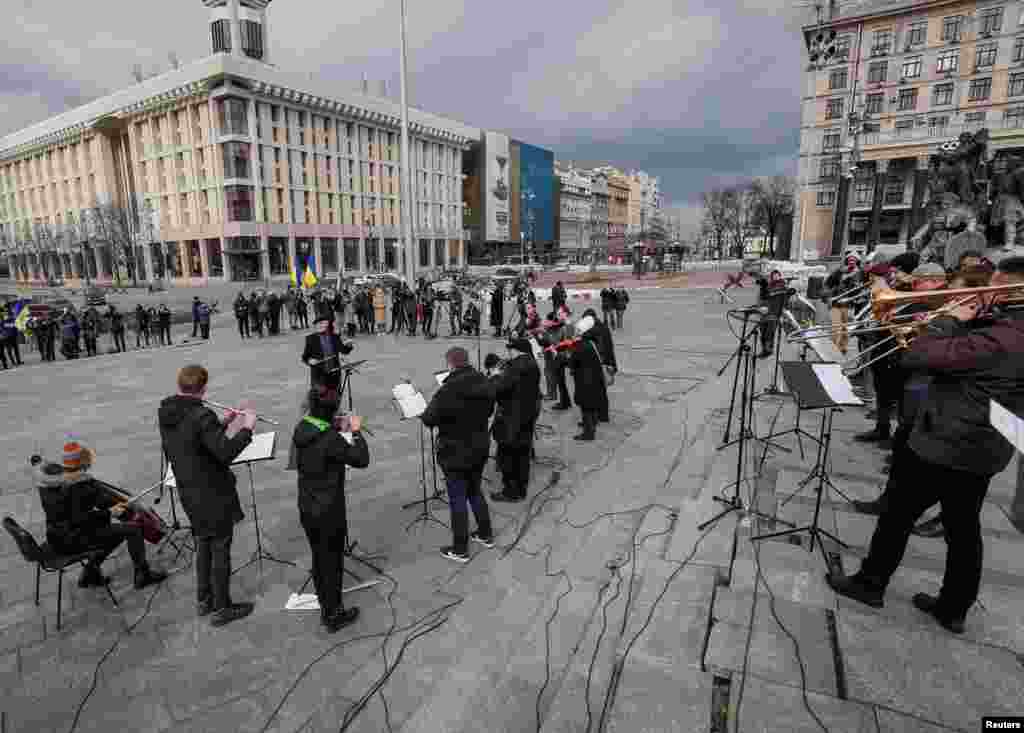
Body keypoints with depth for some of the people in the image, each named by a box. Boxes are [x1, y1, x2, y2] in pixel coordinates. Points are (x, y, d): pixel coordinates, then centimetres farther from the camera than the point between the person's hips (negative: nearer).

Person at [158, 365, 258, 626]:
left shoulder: (166, 413, 0)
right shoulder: (202, 416, -26)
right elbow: (226, 453, -28)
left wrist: (223, 425, 9)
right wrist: (246, 428, -18)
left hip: (188, 492, 8)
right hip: (213, 494, -8)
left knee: (203, 545, 22)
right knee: (220, 549, 6)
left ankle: (204, 600, 35)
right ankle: (221, 608, 18)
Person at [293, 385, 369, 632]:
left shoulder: (301, 430, -3)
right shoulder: (330, 439, -25)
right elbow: (361, 459, -18)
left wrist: (340, 431, 9)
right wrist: (356, 431, -8)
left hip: (307, 509, 7)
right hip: (329, 511, -7)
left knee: (319, 558, 21)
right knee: (332, 561, 9)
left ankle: (326, 608, 38)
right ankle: (334, 615, 23)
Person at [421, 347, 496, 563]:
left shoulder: (448, 391, -25)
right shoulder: (484, 383, -3)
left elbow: (429, 419, -18)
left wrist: (424, 413, 3)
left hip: (456, 453, -7)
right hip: (480, 448, 7)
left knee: (458, 499, 6)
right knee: (475, 491, 23)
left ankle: (460, 550, 17)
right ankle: (486, 535, 36)